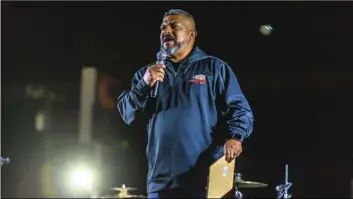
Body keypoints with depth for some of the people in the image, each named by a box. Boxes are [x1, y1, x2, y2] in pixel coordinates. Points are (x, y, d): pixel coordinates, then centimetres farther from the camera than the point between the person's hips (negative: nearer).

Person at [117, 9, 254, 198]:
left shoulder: (215, 68, 8)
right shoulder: (147, 73, 18)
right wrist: (144, 85, -8)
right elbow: (128, 115, 9)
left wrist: (234, 138, -19)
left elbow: (239, 109, 1)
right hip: (161, 181, 3)